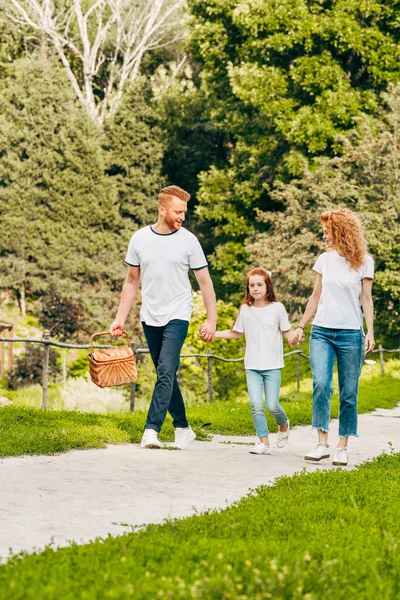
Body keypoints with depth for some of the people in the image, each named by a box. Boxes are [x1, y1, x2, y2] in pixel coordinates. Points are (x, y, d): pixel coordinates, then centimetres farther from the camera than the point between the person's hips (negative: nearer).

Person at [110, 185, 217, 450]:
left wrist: (212, 320, -3)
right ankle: (183, 427, 23)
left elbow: (205, 282, 1)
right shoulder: (140, 239, 3)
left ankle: (151, 430, -21)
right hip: (150, 317, 4)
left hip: (177, 316, -4)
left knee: (166, 371, -17)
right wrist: (121, 318, 8)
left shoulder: (188, 241, -4)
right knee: (166, 375, 11)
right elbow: (132, 282, 12)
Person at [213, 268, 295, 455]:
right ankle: (263, 441, -1)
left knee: (272, 405, -6)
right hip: (252, 366, 2)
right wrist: (213, 333, 9)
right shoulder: (245, 309, 6)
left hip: (272, 366, -2)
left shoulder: (277, 308, -1)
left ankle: (283, 424, 26)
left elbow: (287, 332, 5)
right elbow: (236, 333, 19)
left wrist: (294, 336, -17)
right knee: (256, 405, -9)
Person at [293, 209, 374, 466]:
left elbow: (366, 300, 0)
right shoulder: (325, 260, 10)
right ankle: (322, 443, -13)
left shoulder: (364, 261, 0)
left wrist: (370, 332, -8)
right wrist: (301, 326, 13)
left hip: (350, 334, -2)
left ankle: (343, 447, 7)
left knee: (348, 393, 0)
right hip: (321, 332, 2)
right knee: (321, 384, -15)